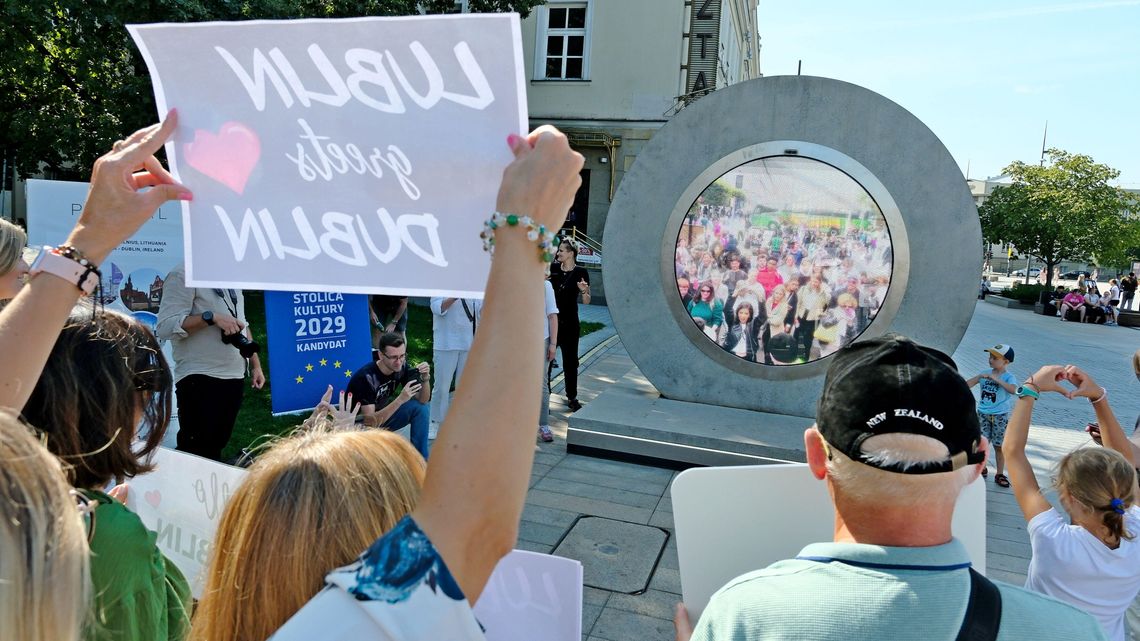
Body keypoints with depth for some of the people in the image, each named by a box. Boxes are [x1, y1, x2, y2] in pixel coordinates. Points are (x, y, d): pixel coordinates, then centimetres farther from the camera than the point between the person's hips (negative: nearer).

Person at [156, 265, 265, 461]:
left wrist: (255, 365, 19)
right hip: (200, 380, -7)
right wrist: (211, 317, -24)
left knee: (216, 446, 15)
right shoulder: (184, 275, -9)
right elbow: (165, 326, -18)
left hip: (234, 377, 8)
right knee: (196, 451, -4)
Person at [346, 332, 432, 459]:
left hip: (383, 415, 6)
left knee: (422, 407, -15)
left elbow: (423, 401, -9)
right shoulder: (365, 378, -30)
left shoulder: (402, 367, -12)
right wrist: (400, 399, -42)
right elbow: (370, 422, -33)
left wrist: (425, 378, -29)